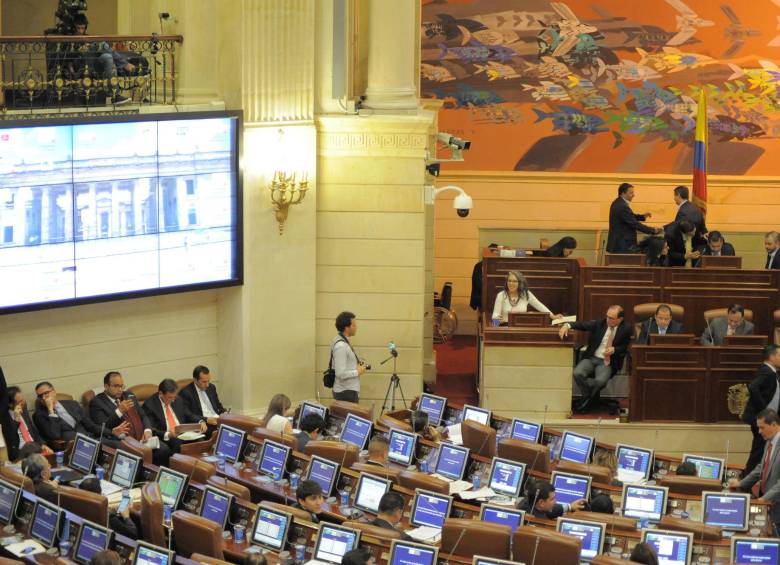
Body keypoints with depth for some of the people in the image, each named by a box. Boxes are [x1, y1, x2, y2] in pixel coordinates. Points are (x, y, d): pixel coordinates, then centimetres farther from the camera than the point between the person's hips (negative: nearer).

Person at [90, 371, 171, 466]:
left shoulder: (129, 396, 21)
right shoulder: (97, 402, 2)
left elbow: (143, 416, 22)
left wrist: (148, 430, 0)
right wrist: (119, 411, -18)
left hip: (142, 438, 6)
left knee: (164, 450, -22)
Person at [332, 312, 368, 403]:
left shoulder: (343, 341, 9)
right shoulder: (340, 346, -21)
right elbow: (341, 374, -25)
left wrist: (357, 366, 10)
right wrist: (358, 372, -13)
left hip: (350, 390, 10)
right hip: (346, 392, -10)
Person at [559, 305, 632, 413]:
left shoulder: (625, 330, -1)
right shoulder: (600, 323, 3)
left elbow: (624, 347, 6)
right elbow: (582, 325, -2)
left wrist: (614, 350, -15)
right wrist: (567, 325, -20)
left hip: (607, 363, -2)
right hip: (591, 358, 3)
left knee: (600, 381, -32)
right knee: (577, 373, -26)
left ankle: (587, 400, 0)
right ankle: (590, 398, 0)